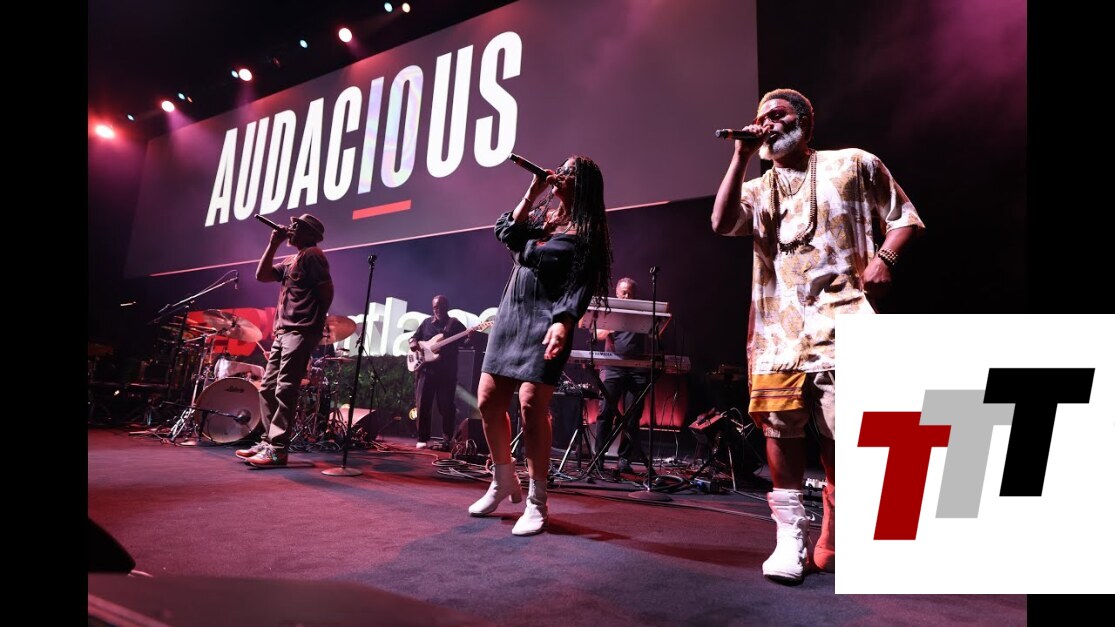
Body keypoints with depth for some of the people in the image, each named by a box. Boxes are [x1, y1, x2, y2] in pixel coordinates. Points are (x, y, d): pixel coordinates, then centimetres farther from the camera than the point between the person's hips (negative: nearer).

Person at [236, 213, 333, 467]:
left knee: (285, 390, -12)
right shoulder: (291, 260, 23)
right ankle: (267, 442, 15)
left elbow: (327, 290, -11)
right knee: (268, 388, 10)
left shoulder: (312, 255, -5)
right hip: (283, 332, 10)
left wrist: (315, 322, -5)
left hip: (300, 333, -10)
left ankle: (277, 449, -10)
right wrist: (274, 244, 14)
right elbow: (262, 275, 18)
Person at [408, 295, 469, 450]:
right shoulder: (427, 322, 14)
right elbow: (414, 337, 20)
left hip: (447, 372, -2)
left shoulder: (455, 324, 5)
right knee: (423, 405, 1)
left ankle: (448, 440, 8)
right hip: (426, 369, 3)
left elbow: (466, 341, -3)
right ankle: (423, 439, 10)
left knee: (447, 406, -2)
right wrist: (413, 343, -3)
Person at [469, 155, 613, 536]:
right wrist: (530, 194, 1)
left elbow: (579, 288, -12)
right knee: (488, 400, 5)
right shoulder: (542, 217, 19)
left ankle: (536, 502, 0)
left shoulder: (586, 233, -2)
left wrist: (562, 323, -27)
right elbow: (507, 236, 2)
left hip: (544, 322, -7)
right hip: (510, 317, 7)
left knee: (531, 406, -15)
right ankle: (503, 481, 24)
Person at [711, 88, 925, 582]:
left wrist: (884, 258, -7)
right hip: (779, 326, 3)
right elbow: (722, 222, -1)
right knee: (779, 426, -4)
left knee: (841, 433, -1)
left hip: (841, 319, -2)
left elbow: (904, 218, 13)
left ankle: (832, 541, 12)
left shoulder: (854, 165, 14)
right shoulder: (757, 190, 20)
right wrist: (741, 157, 1)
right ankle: (791, 536, 5)